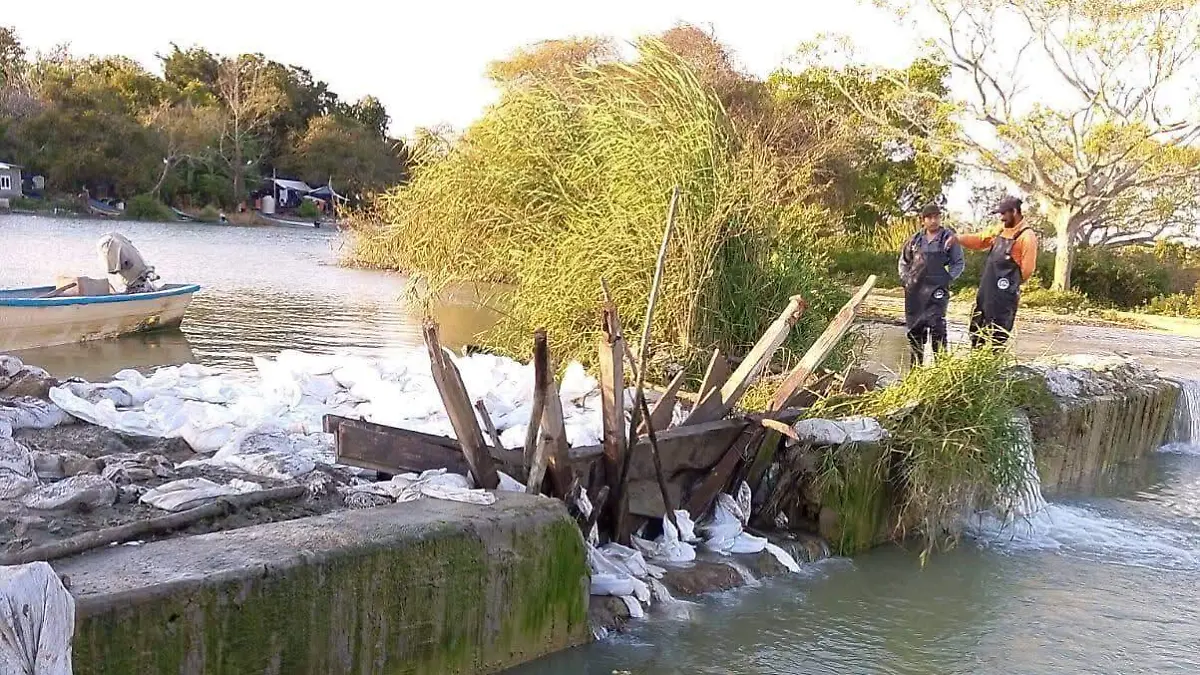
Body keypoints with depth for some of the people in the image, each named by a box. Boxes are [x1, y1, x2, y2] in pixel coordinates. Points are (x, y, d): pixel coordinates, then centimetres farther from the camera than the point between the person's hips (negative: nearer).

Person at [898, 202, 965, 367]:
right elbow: (904, 260, 20)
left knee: (937, 327, -14)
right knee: (914, 328, 9)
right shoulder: (916, 238, 9)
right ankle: (916, 364, 21)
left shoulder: (949, 238, 0)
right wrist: (905, 278, 8)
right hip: (914, 289, 4)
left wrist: (947, 279, -7)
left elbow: (959, 263, 4)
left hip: (936, 289, -4)